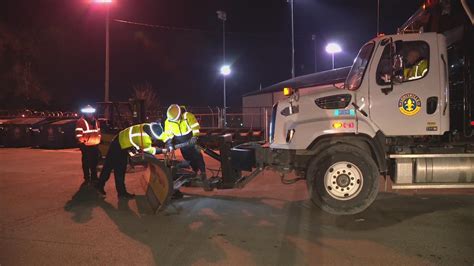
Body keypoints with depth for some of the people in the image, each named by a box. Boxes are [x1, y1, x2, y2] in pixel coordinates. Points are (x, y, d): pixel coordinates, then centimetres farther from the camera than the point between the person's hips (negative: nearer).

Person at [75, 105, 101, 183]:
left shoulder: (95, 121, 14)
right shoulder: (81, 122, -9)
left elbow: (98, 132, 21)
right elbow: (78, 134, -14)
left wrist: (98, 140, 15)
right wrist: (82, 142, -15)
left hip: (95, 145, 6)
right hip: (86, 146, -6)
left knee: (95, 162, 12)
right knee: (86, 162, 2)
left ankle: (94, 177, 23)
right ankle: (87, 178, 12)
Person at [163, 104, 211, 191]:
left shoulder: (188, 116, -19)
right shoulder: (168, 121, -9)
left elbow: (195, 127, -14)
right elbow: (168, 134, -2)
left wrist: (194, 136, -25)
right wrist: (169, 142, -17)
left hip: (191, 141, -3)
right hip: (181, 144, 3)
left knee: (198, 158, -9)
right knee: (190, 160, 7)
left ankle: (204, 181, -7)